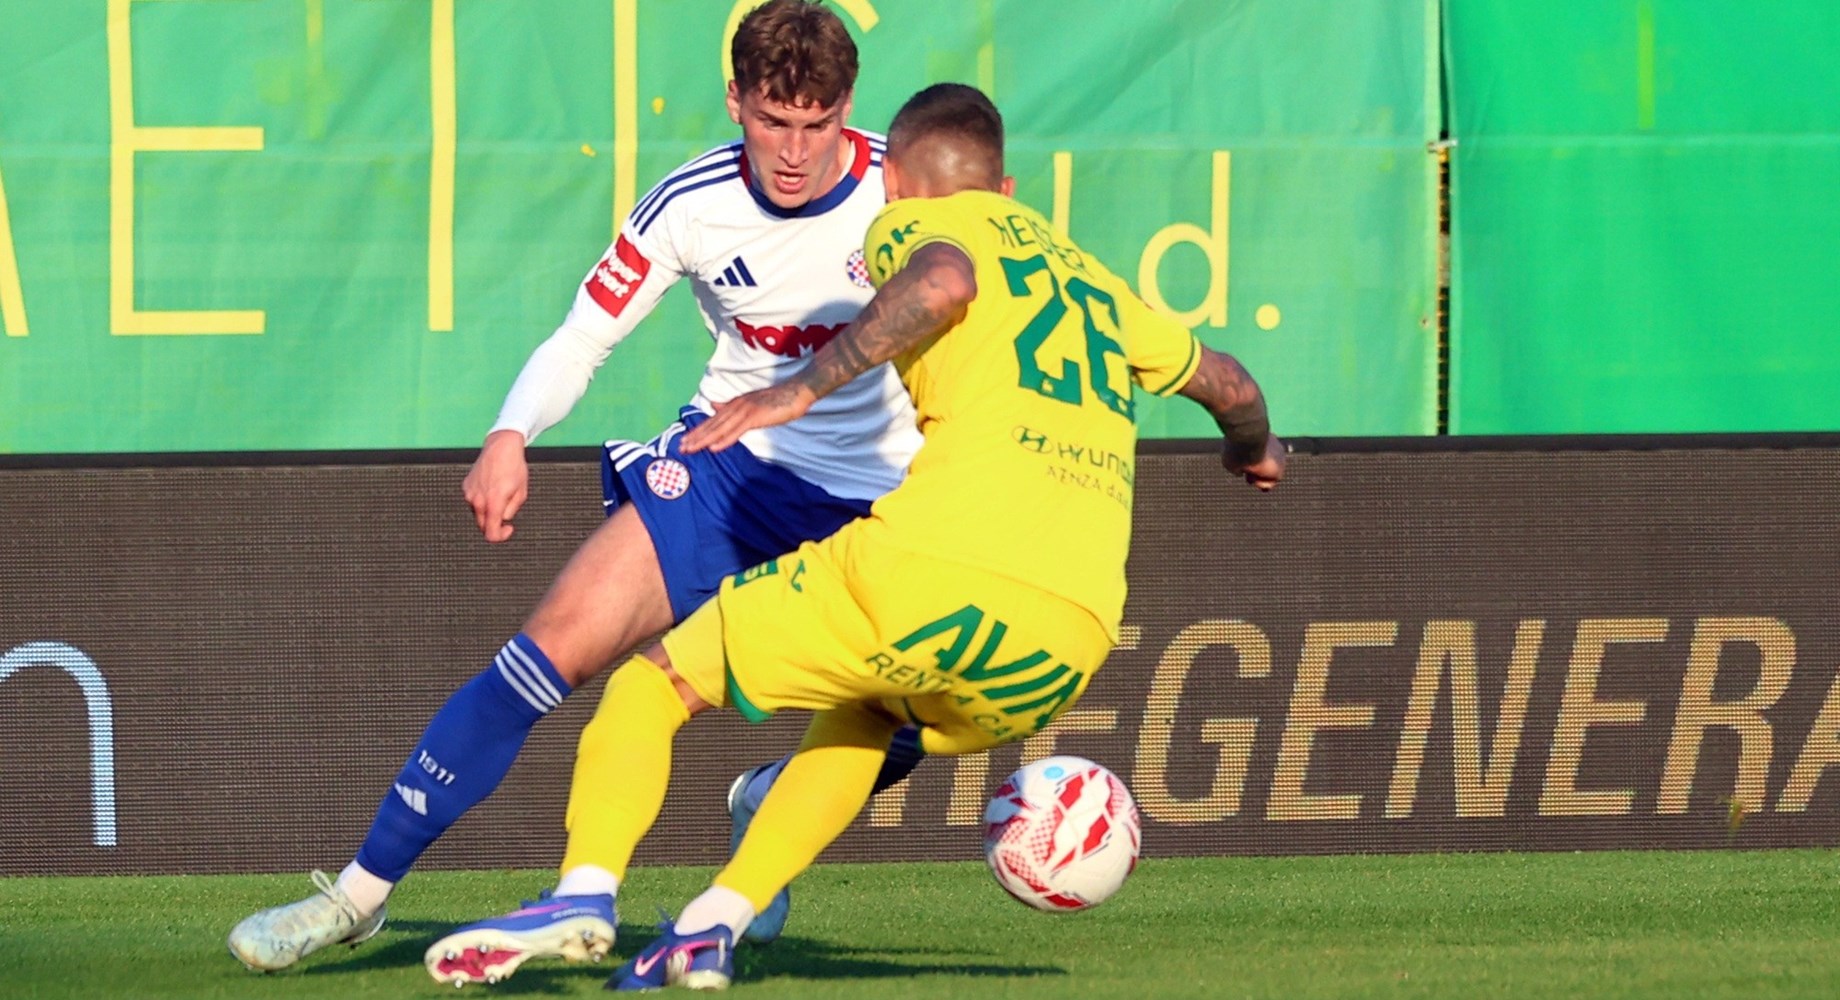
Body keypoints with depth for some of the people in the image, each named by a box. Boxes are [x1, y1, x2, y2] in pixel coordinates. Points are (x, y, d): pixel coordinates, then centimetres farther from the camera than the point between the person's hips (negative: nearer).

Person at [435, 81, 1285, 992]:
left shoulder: (915, 221, 12)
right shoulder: (1095, 285, 30)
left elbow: (945, 281, -13)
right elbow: (1228, 382, 45)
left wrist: (804, 388, -11)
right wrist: (1252, 448, 66)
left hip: (943, 567, -6)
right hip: (1073, 644, 6)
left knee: (651, 683, 13)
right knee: (861, 714, 35)